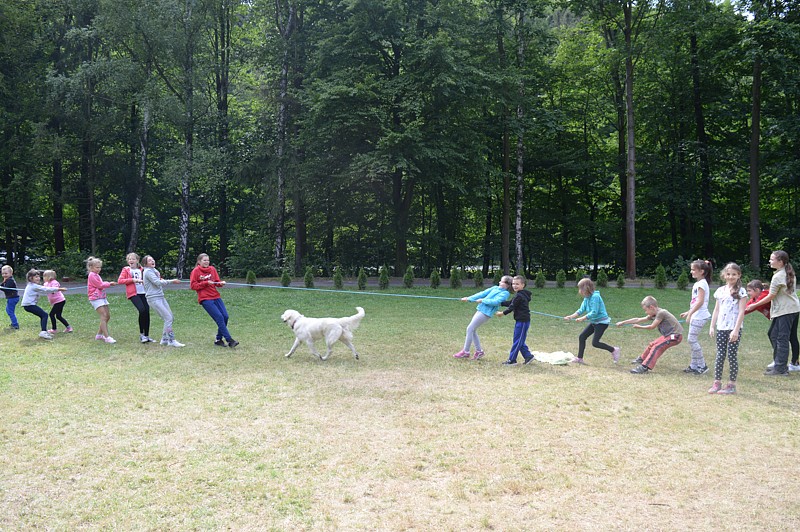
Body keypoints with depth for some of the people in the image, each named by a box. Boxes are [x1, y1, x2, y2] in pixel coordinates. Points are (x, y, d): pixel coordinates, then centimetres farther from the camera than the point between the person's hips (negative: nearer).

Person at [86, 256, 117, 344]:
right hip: (96, 298, -10)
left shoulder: (96, 275, 20)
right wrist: (109, 284, -2)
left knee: (108, 316, 10)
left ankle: (99, 335, 21)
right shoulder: (92, 275, -10)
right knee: (103, 316, -16)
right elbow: (100, 285, -14)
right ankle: (107, 337, -20)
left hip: (102, 297, 10)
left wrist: (108, 283, -1)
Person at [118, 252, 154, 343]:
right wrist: (132, 279, -12)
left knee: (147, 312, -1)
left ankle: (147, 335, 12)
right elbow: (120, 280, -3)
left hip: (143, 293, 4)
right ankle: (141, 334, -6)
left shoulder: (141, 270, 16)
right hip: (133, 294, -4)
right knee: (142, 310, -22)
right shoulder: (126, 270, 7)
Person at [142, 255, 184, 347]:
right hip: (154, 298, -9)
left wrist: (162, 280, 2)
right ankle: (171, 341, -12)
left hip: (161, 297, 9)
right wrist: (172, 281, -13)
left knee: (171, 318, 7)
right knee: (168, 318, -15)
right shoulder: (148, 271, -8)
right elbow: (157, 282, -18)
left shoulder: (154, 270, 19)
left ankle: (164, 339, 15)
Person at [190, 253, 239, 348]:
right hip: (205, 299, -6)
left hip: (216, 296, 6)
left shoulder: (212, 269, 12)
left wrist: (221, 283, -9)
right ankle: (229, 340, -11)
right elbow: (193, 286, -6)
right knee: (219, 318, -14)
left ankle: (219, 339, 13)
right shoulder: (196, 271, -2)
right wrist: (206, 283, -14)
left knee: (225, 316, -2)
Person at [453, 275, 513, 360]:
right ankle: (479, 351, 22)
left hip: (486, 312, -8)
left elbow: (495, 301, -18)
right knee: (473, 330, 10)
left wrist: (483, 300, -12)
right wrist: (469, 298, 10)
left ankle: (465, 352, 1)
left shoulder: (505, 293, -5)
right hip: (480, 309, 8)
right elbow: (483, 293, 15)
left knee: (470, 329, -8)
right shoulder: (495, 288, 17)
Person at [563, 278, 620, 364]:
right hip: (594, 322, 9)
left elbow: (594, 312, -25)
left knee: (595, 342, -13)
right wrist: (571, 316, -8)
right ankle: (579, 358, 15)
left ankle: (613, 350, 5)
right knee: (582, 337, 6)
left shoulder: (595, 297, -22)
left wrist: (583, 318, -25)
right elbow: (581, 310, 4)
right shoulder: (587, 298, 5)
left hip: (602, 322, -9)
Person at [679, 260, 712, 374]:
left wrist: (690, 314, -20)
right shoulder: (698, 283, 15)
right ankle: (694, 365, 18)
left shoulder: (701, 283, -15)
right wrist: (688, 312, 22)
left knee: (692, 339, -8)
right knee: (692, 340, 12)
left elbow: (700, 302, -21)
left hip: (699, 316, -10)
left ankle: (702, 366, -2)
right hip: (696, 316, 10)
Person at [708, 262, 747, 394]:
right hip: (721, 328, 5)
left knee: (732, 356, -1)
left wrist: (736, 330, -16)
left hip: (734, 328, -4)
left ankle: (732, 384, 7)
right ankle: (717, 382, 10)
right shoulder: (720, 291, 10)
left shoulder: (741, 292, -5)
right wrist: (712, 326, 10)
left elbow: (741, 312, -10)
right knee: (720, 355, 6)